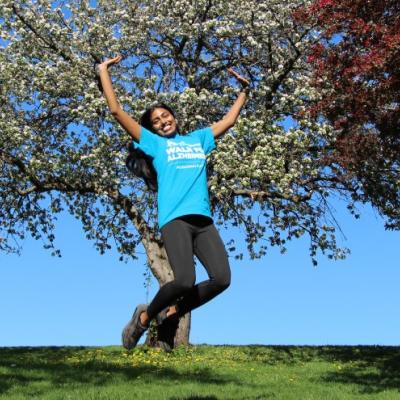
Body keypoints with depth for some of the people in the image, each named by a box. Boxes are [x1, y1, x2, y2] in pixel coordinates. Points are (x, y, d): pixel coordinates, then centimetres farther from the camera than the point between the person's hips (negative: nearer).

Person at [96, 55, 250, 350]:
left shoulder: (198, 139, 28)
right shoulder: (154, 143, 17)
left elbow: (229, 120, 40)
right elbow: (117, 110, 15)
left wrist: (244, 90, 45)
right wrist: (103, 72, 19)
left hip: (204, 220, 4)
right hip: (174, 219, -4)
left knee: (221, 278, -14)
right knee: (184, 281, -22)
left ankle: (173, 312, 10)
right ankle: (145, 315, 6)